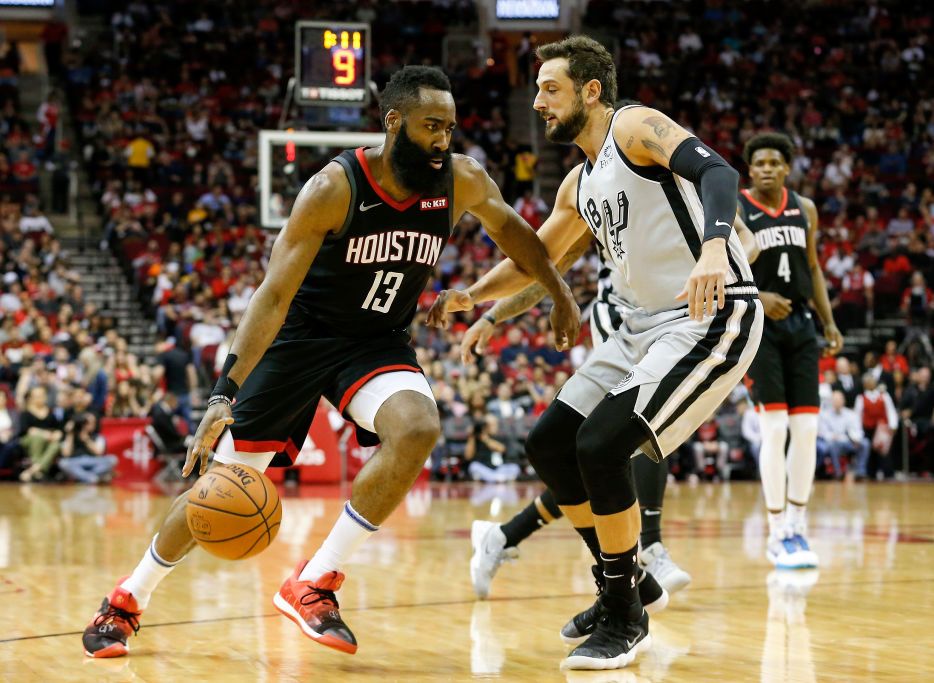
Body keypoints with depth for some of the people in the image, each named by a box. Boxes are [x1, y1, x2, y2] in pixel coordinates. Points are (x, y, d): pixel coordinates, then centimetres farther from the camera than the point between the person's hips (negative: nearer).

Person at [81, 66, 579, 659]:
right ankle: (128, 600, 25)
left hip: (379, 342, 3)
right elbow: (275, 294, -27)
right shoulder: (334, 188, -25)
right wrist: (225, 394, -34)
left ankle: (313, 585, -18)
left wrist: (560, 293, 9)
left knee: (418, 430, -30)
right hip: (299, 338, -3)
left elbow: (510, 228, 11)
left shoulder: (462, 181, -13)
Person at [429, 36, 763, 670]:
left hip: (714, 315, -10)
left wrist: (713, 248, -45)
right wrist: (470, 296, 15)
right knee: (549, 443, 8)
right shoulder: (580, 184, 16)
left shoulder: (636, 126, -10)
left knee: (600, 443, -21)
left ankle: (626, 620, -6)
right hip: (652, 321, 10)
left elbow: (717, 171, -27)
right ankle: (621, 589, 19)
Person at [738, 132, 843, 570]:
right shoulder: (734, 211, -6)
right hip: (757, 327, -5)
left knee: (806, 429, 2)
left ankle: (798, 527, 14)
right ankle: (778, 535, -1)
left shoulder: (805, 209, 9)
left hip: (799, 326, 5)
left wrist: (829, 321, 8)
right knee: (774, 429, -10)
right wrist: (757, 297, -21)